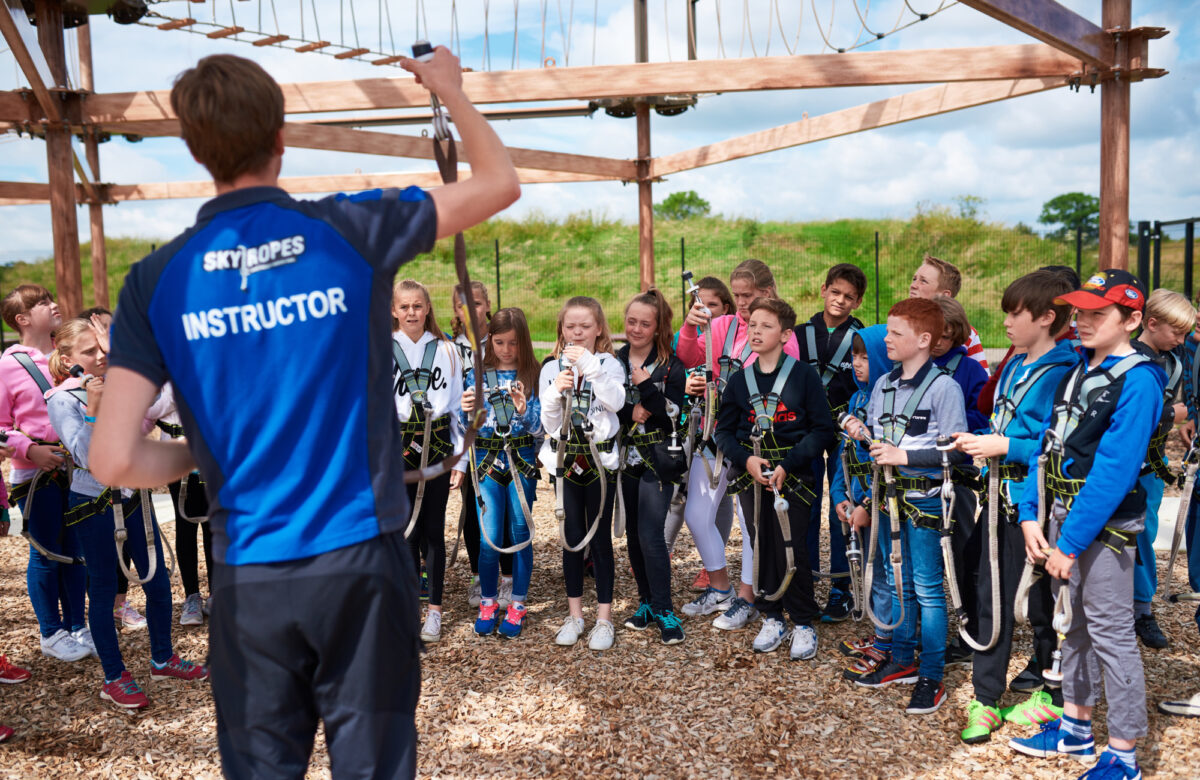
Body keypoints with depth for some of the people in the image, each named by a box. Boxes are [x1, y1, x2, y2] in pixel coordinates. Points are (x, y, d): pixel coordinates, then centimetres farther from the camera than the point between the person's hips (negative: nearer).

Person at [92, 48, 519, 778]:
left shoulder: (158, 280, -3)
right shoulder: (351, 231, -6)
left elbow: (115, 460, -8)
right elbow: (501, 183, 7)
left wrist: (204, 455, 12)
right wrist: (451, 89, 22)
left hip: (249, 577, 2)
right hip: (361, 560, -1)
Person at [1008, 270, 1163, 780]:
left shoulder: (1136, 381, -16)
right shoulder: (1075, 371, 9)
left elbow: (1113, 470, -22)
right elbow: (1047, 446, 9)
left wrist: (1070, 542, -21)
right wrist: (1030, 514, 0)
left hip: (1104, 525, -8)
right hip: (1061, 516, 8)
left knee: (1111, 634, 1)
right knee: (1075, 623, 18)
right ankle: (1075, 729, 34)